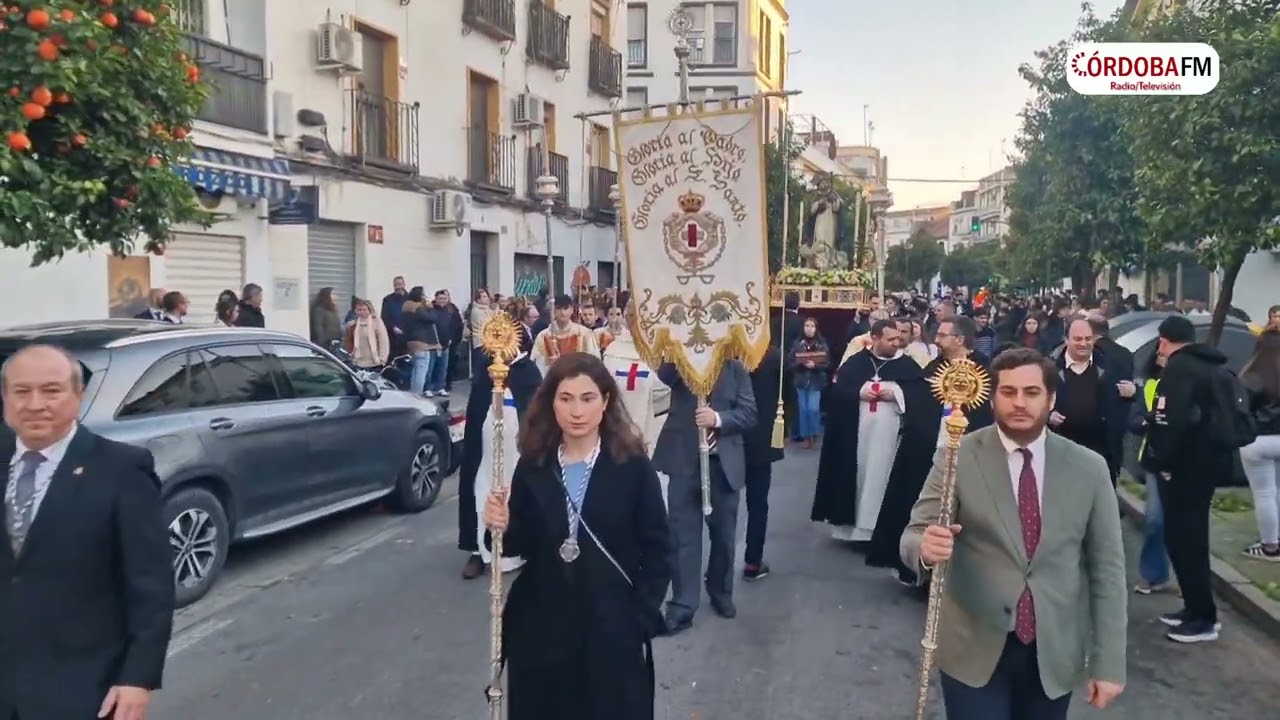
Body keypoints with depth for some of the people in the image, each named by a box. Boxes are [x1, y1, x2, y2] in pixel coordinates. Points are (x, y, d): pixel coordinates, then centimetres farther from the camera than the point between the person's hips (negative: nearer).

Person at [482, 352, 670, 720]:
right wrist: (504, 527, -16)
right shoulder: (533, 465, -1)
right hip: (541, 625, 3)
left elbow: (657, 548, -5)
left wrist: (642, 616, -9)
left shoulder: (633, 465, -9)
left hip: (612, 627, -2)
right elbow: (525, 545, 4)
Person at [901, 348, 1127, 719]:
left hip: (1055, 654, 2)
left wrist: (1107, 663, 0)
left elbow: (1107, 568, 2)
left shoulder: (1089, 468, -1)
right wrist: (926, 547, -35)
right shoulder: (958, 458, -8)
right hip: (975, 650, -2)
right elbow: (913, 535, -11)